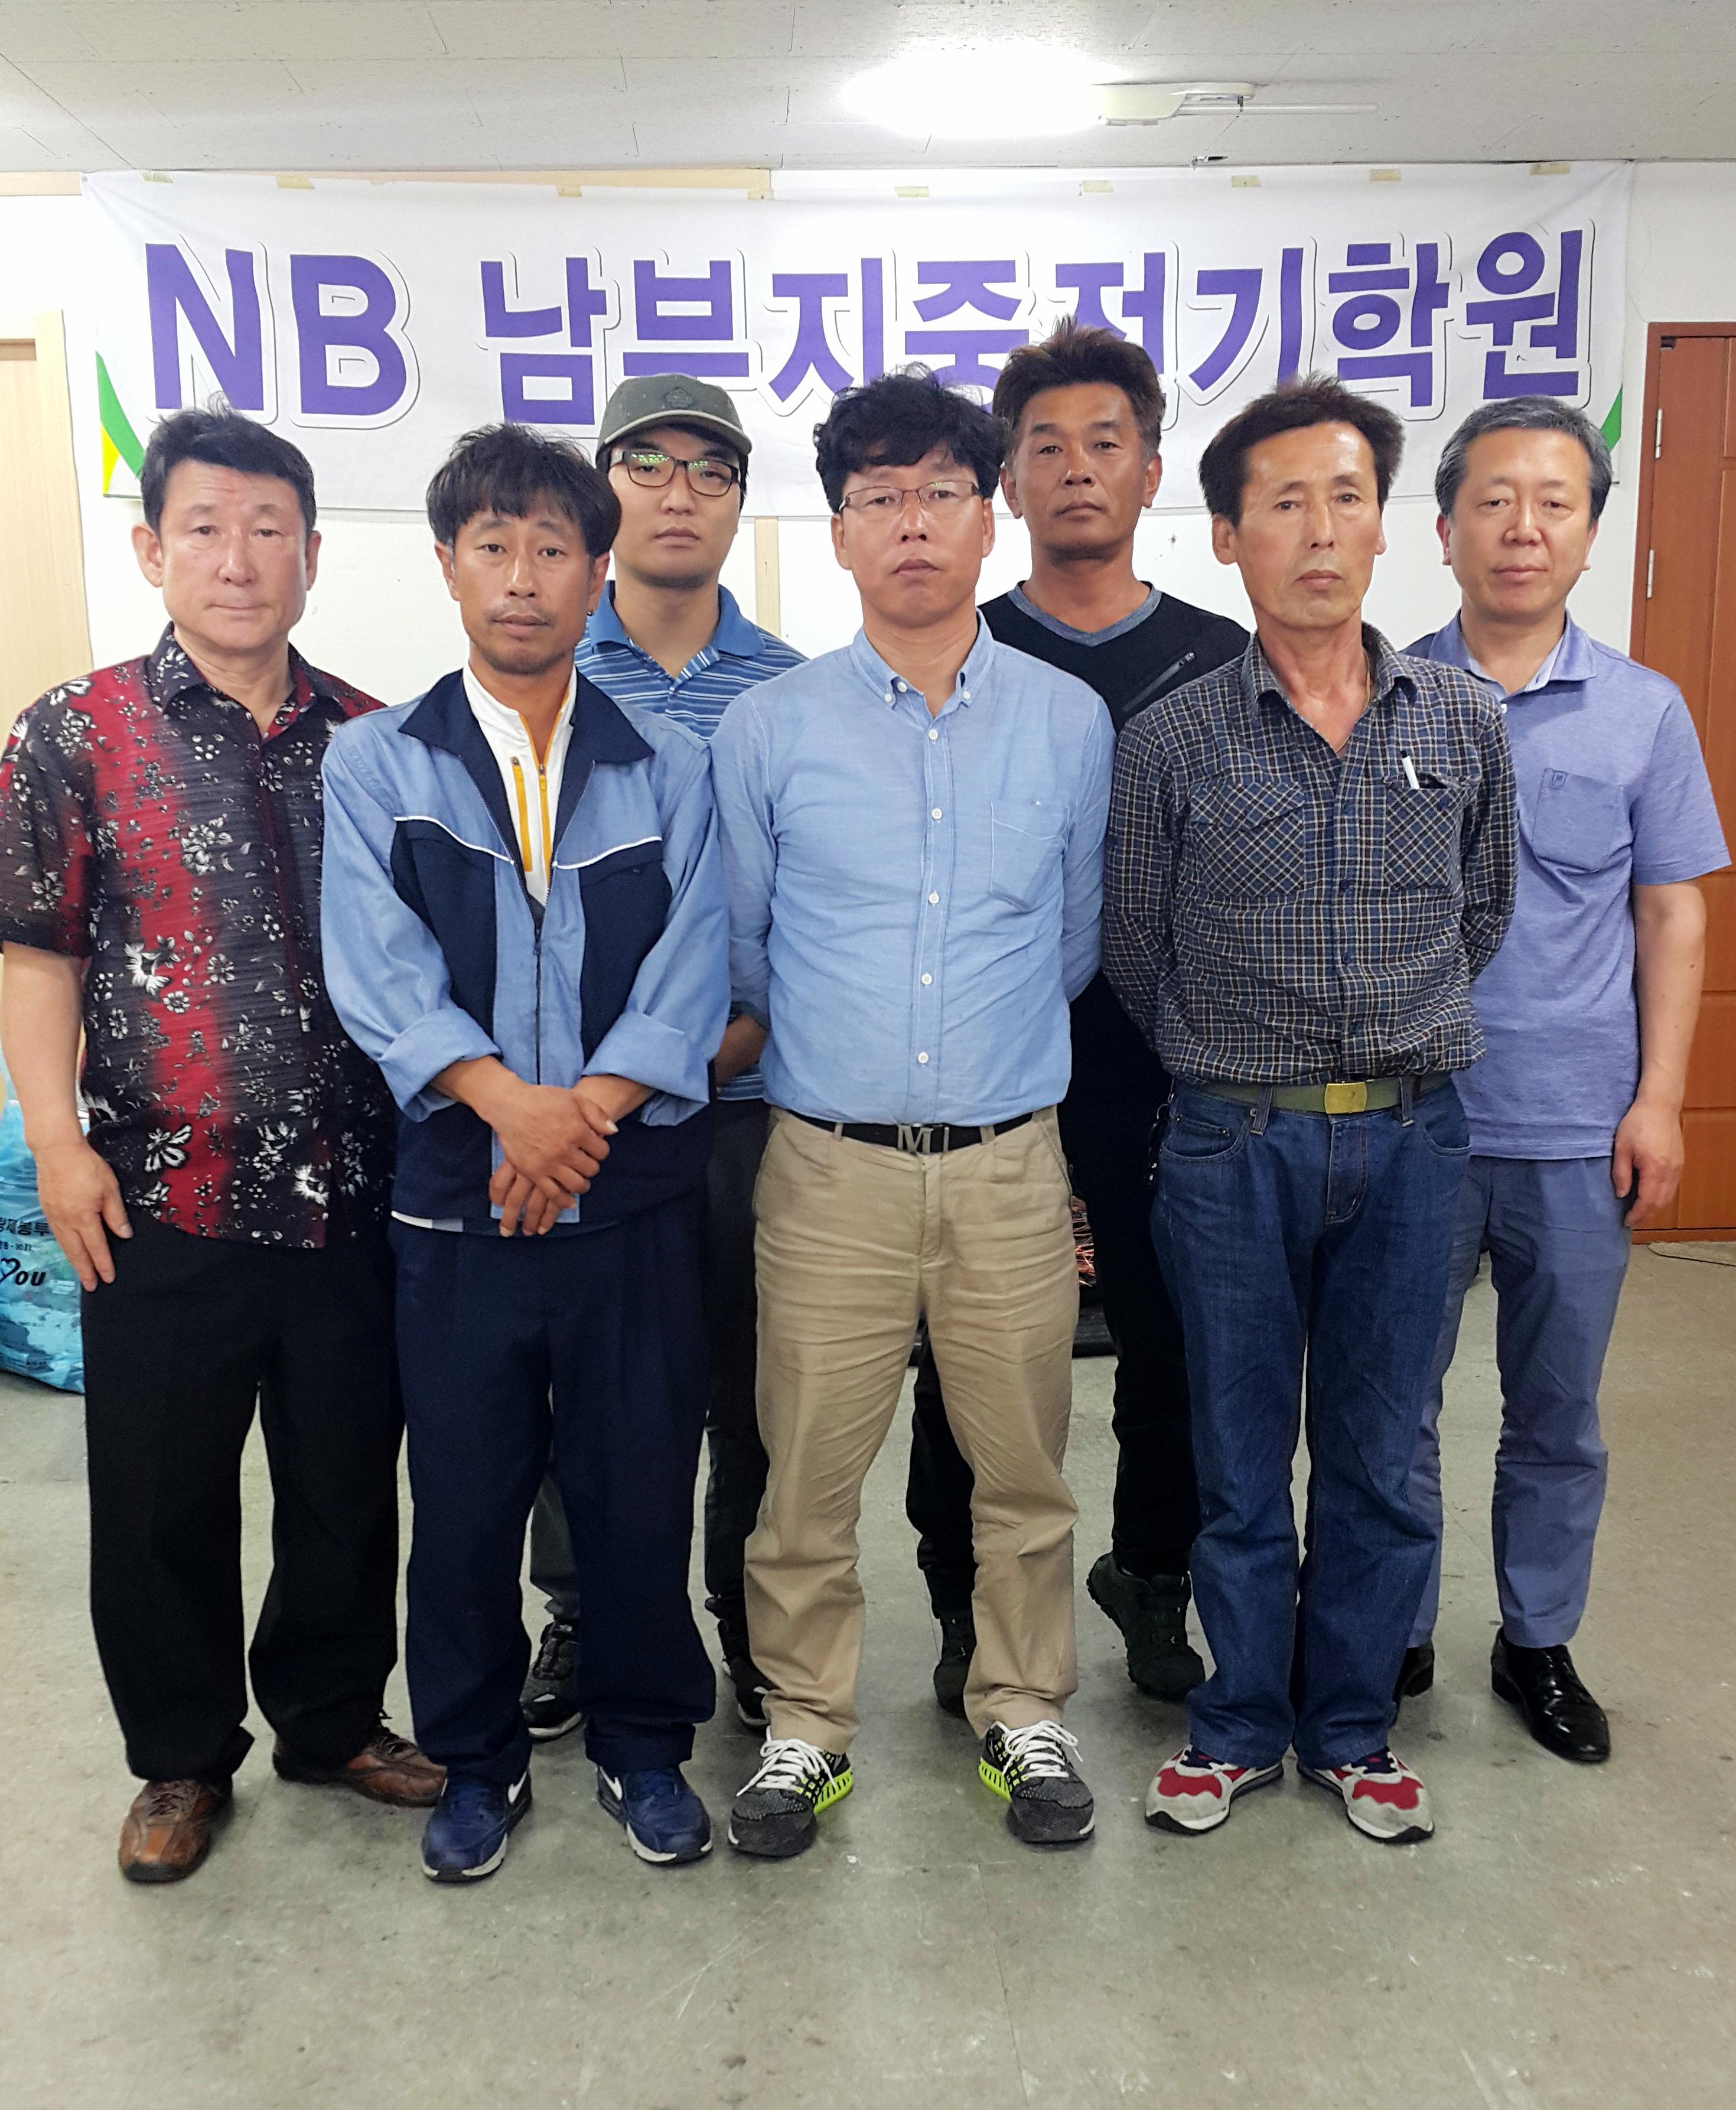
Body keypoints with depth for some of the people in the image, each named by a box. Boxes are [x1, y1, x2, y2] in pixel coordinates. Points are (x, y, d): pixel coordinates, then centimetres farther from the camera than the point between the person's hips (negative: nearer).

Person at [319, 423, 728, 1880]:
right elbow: (380, 970, -8)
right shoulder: (376, 764, 4)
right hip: (457, 1191, 0)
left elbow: (690, 970, -4)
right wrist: (512, 1102, -22)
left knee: (641, 1481, 9)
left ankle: (643, 1744, 31)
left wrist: (591, 1110, -18)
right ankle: (477, 1759, 32)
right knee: (464, 1489, 10)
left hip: (637, 1187, 1)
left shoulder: (668, 768, 6)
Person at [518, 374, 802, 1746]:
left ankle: (751, 1617, 30)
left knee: (752, 1371, 10)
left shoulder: (797, 691, 4)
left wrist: (733, 1038, -8)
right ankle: (582, 1617, 31)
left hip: (749, 1095, 0)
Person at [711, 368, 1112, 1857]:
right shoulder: (767, 731, 0)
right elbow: (739, 947, 10)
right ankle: (806, 1724, 30)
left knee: (1024, 1467, 13)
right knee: (808, 1470, 9)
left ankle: (1024, 1713, 35)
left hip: (1013, 1162, 1)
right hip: (831, 1163, -1)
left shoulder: (1072, 721, 3)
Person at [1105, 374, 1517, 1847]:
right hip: (1234, 1147, -1)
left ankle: (1354, 1726, 31)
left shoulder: (1467, 725, 3)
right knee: (1241, 1460, 11)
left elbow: (1484, 915, 15)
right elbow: (1133, 952, 5)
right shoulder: (1173, 741, -4)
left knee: (1377, 1458, 12)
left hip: (1411, 1142, 2)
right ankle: (1241, 1723, 30)